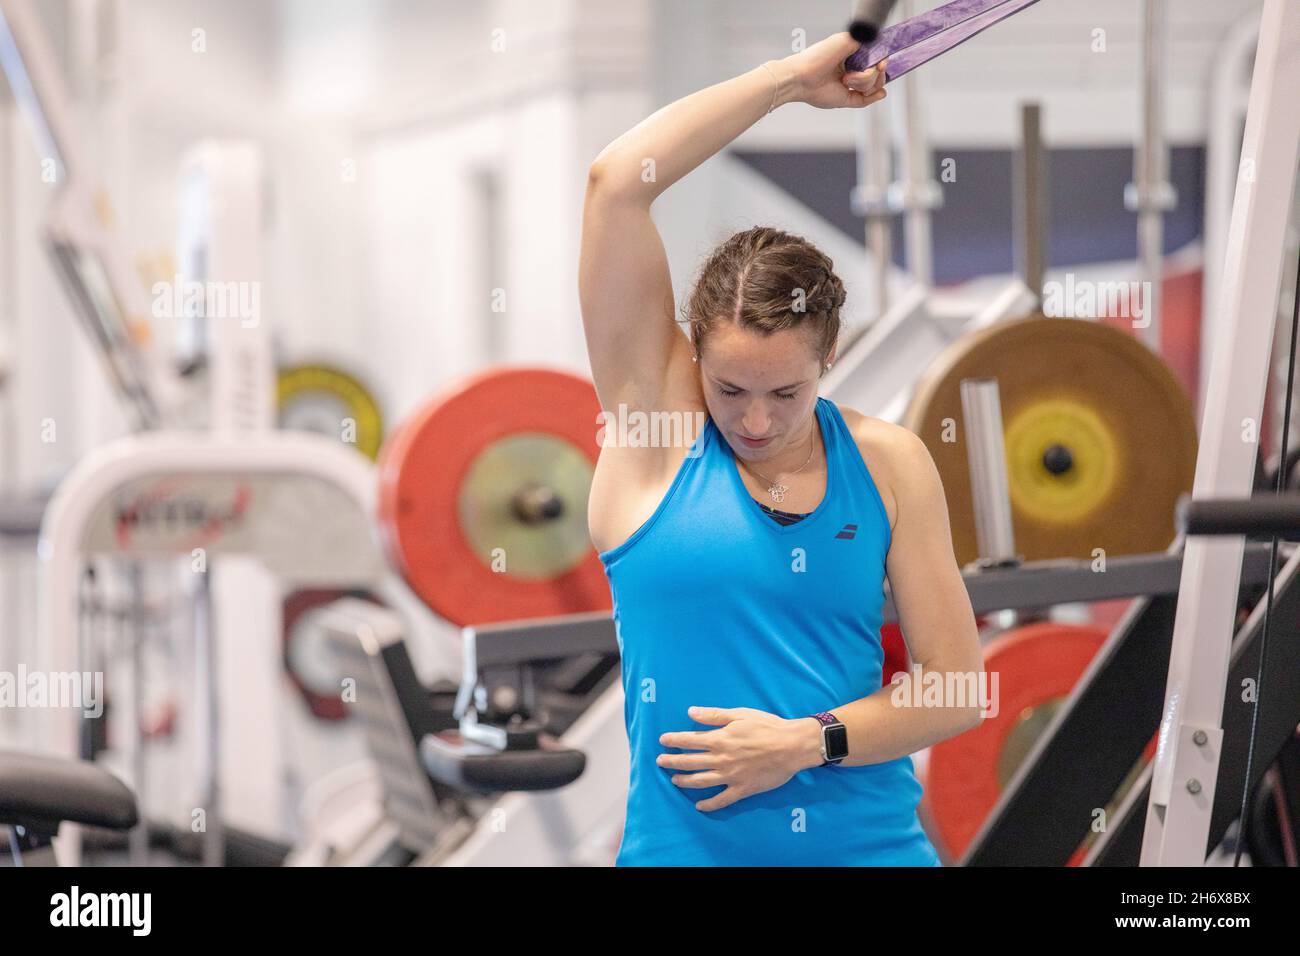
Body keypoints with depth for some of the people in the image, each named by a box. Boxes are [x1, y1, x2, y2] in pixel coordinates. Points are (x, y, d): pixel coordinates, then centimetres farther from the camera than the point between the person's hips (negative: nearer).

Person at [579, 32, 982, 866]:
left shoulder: (887, 463, 1)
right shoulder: (656, 418, -4)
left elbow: (956, 689, 2)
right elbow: (615, 182, -13)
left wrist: (810, 741, -12)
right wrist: (792, 79, -8)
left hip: (872, 841, 2)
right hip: (687, 844, -1)